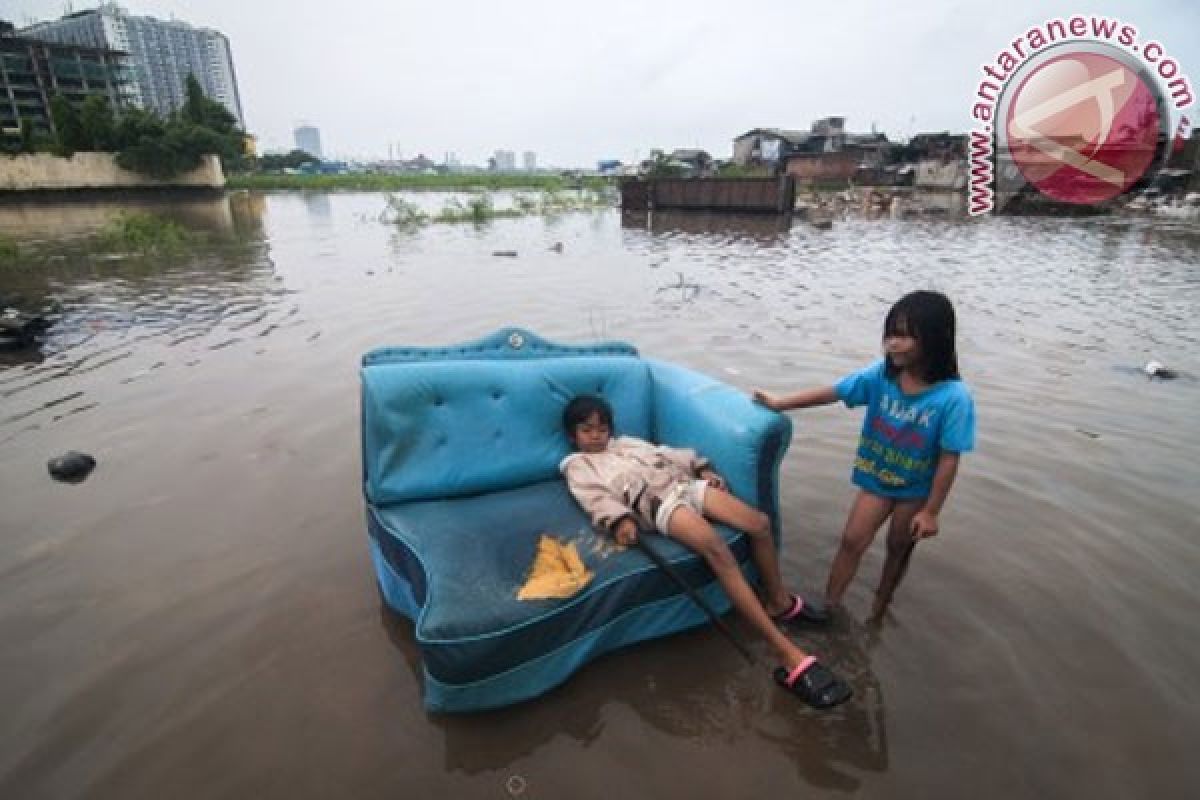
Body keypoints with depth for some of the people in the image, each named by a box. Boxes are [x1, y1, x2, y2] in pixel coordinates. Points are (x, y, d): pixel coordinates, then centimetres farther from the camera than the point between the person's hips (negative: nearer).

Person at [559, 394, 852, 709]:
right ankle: (789, 655, -32)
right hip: (657, 503, -7)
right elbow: (596, 498, -2)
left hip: (685, 485, 7)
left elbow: (666, 454, 28)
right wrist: (620, 520, -22)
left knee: (759, 522, -11)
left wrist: (703, 469, 12)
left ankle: (779, 602, 15)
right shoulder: (578, 465, 16)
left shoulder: (629, 442, 34)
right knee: (718, 550, -31)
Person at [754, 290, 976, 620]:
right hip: (876, 479, 2)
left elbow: (949, 459, -20)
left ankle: (878, 612, 42)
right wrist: (780, 402, -8)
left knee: (899, 548, 19)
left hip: (917, 490, -2)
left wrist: (931, 511, -15)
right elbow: (831, 392, -9)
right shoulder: (880, 375, -17)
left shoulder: (954, 397, -27)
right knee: (852, 541, 3)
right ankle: (829, 607, 19)